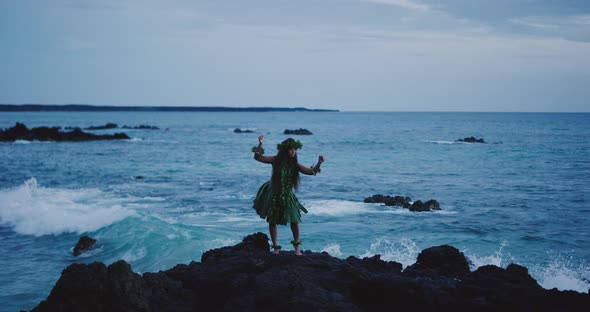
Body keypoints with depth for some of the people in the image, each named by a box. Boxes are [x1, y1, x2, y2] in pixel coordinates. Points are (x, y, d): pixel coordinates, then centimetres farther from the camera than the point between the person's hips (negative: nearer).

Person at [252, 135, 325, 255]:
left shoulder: (295, 165, -5)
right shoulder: (276, 160, -11)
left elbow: (312, 172, -7)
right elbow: (258, 157, -13)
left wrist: (319, 163, -22)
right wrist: (260, 144, -27)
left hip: (287, 196, 1)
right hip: (273, 195, -1)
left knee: (294, 220, -7)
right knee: (272, 221, 5)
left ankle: (296, 247, 12)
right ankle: (275, 248, 19)